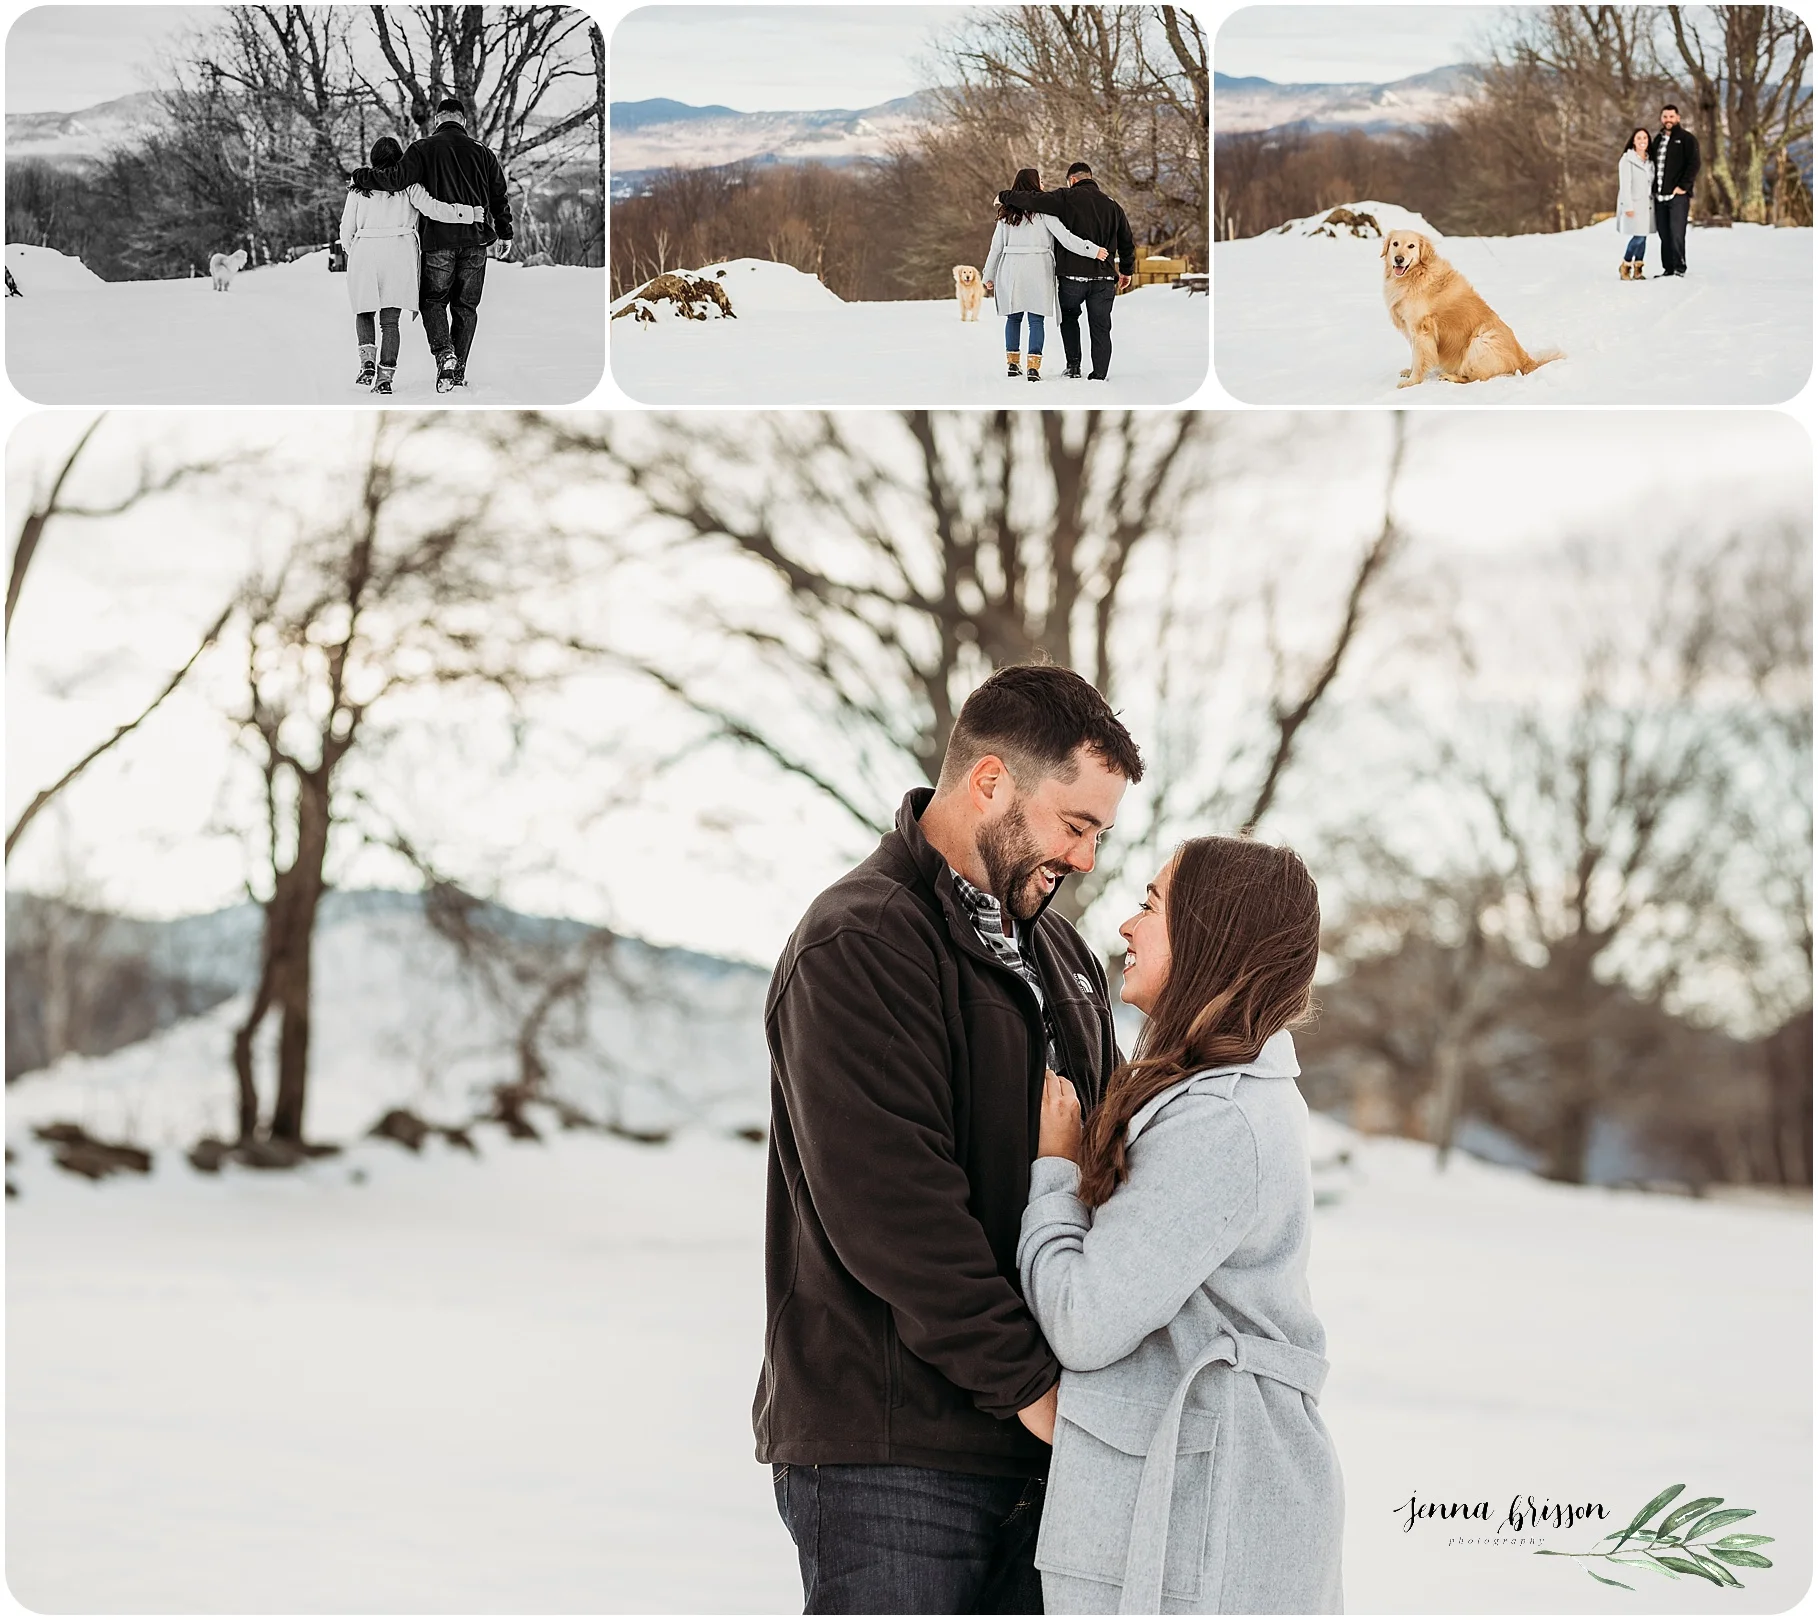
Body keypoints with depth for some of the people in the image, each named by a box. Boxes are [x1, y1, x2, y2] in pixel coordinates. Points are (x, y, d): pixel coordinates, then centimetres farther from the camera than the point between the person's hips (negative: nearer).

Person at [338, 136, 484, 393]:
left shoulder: (359, 187, 6)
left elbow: (346, 230, 8)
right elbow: (431, 208, -11)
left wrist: (352, 251, 26)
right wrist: (470, 213, -7)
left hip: (364, 251, 0)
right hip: (399, 254, 0)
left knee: (364, 312, 18)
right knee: (390, 319, 5)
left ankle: (368, 361, -4)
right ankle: (385, 376, -4)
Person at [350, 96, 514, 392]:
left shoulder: (424, 149, -3)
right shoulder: (482, 153, 8)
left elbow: (398, 177, -15)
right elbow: (499, 196, 13)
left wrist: (362, 177, -2)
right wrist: (505, 233, 26)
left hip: (438, 240, -2)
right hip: (475, 240, 2)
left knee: (433, 300, 10)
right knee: (466, 306, 12)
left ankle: (444, 354, -13)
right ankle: (459, 371, 9)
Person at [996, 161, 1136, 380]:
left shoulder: (1067, 198, -5)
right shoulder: (1112, 206, 12)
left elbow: (1032, 200, -11)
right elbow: (1127, 242, 19)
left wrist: (1005, 197, 6)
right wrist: (1126, 270, 32)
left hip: (1072, 276, -3)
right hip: (1103, 279, 3)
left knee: (1069, 315, 21)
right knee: (1100, 327, 8)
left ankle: (1073, 364, 12)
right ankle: (1099, 374, 4)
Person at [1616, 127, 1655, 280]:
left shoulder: (1650, 161, 15)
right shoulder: (1627, 160, -5)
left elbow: (1652, 183, 16)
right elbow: (1625, 184, -9)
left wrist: (1653, 202, 10)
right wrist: (1628, 206, -15)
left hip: (1647, 204, 6)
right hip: (1633, 204, -6)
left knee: (1643, 237, 2)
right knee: (1638, 237, -13)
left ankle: (1638, 270, 8)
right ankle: (1625, 267, 0)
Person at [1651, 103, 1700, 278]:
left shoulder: (1686, 138, -1)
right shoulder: (1658, 140, 18)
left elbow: (1693, 164, -9)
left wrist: (1683, 187, -14)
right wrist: (1653, 188, 13)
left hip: (1677, 195, -6)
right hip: (1659, 196, 6)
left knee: (1676, 233, -11)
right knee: (1664, 235, 6)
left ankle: (1679, 268, -7)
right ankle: (1668, 269, 11)